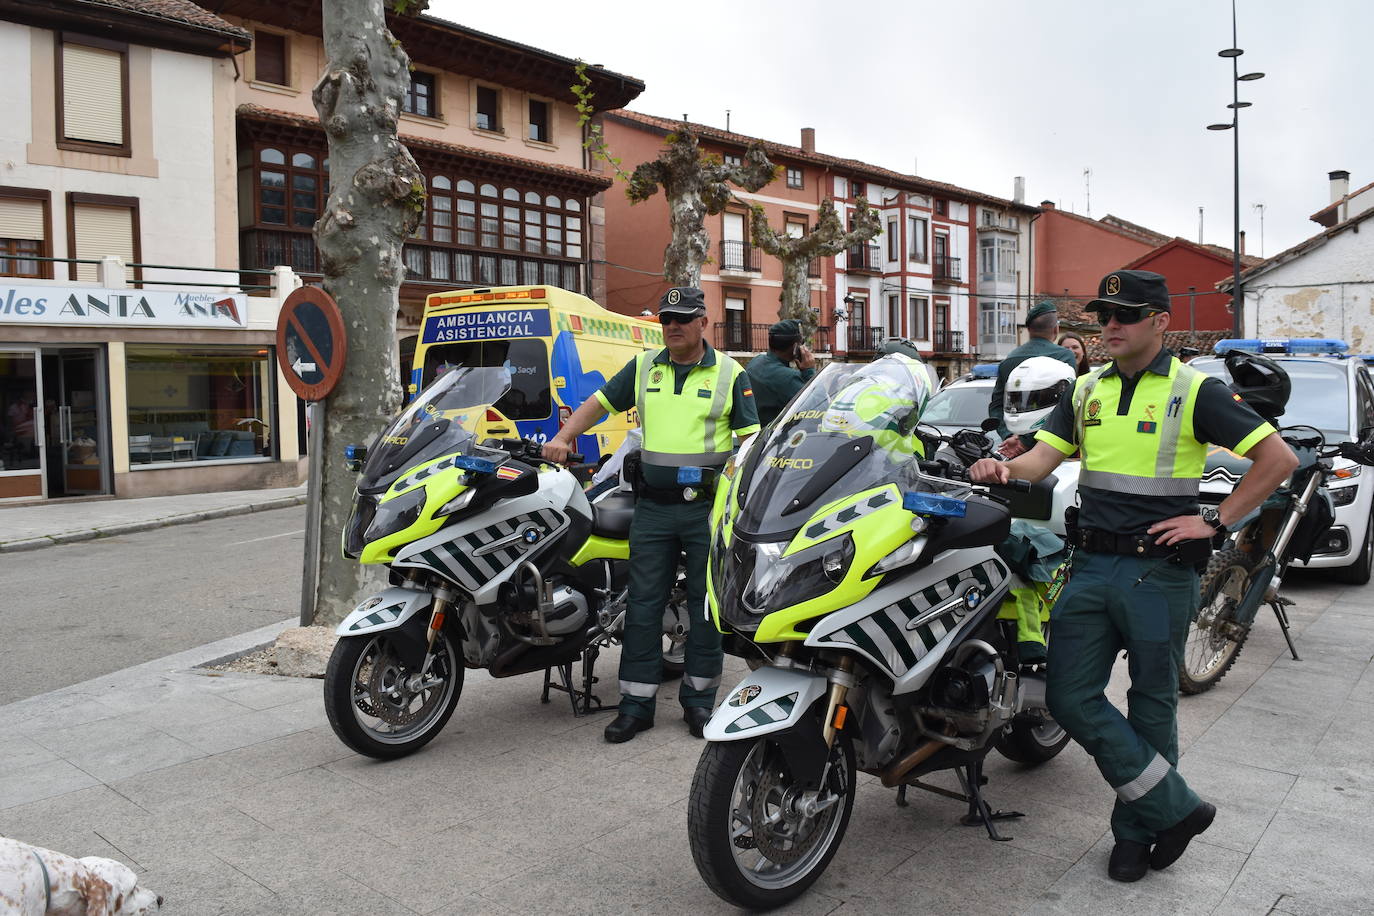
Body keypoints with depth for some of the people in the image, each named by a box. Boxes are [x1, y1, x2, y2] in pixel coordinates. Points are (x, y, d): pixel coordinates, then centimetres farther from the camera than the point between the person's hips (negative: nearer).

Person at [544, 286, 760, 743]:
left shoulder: (730, 373, 1)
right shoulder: (644, 366, 10)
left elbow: (751, 439, -2)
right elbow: (599, 402, 14)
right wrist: (562, 438, 0)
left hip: (708, 506, -2)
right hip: (653, 505, 3)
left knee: (705, 604, 6)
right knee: (643, 603, 3)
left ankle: (698, 699, 18)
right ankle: (636, 704, 11)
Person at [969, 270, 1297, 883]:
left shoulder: (1195, 391, -4)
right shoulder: (1086, 389, 11)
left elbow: (1279, 458, -5)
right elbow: (1041, 457, 4)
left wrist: (1215, 520, -9)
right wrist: (1004, 469, -18)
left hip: (1158, 570, -5)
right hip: (1091, 564, 5)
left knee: (1150, 706, 8)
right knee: (1070, 698, -1)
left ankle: (1137, 829, 26)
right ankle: (1174, 806, 12)